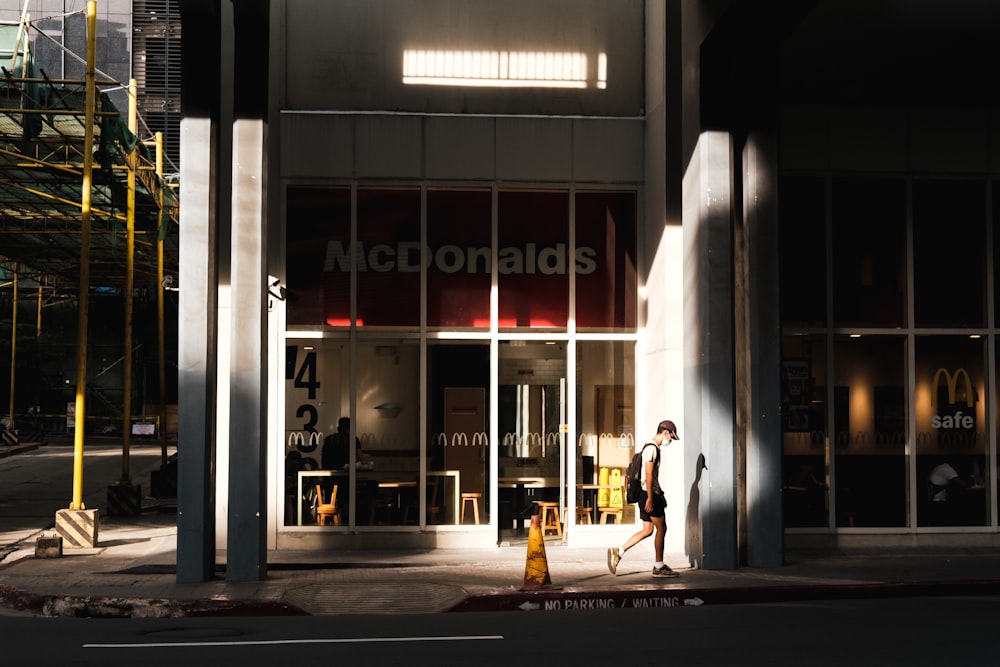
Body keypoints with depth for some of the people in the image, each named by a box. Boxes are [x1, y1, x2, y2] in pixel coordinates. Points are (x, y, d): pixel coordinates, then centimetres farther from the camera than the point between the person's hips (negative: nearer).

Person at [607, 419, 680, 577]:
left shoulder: (655, 448, 19)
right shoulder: (651, 448, -13)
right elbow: (648, 475, -19)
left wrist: (660, 496, 25)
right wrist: (650, 498, -22)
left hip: (653, 494, 10)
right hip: (650, 494, -10)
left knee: (647, 530, 10)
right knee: (661, 528, -3)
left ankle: (618, 552, 7)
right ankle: (659, 567, 3)